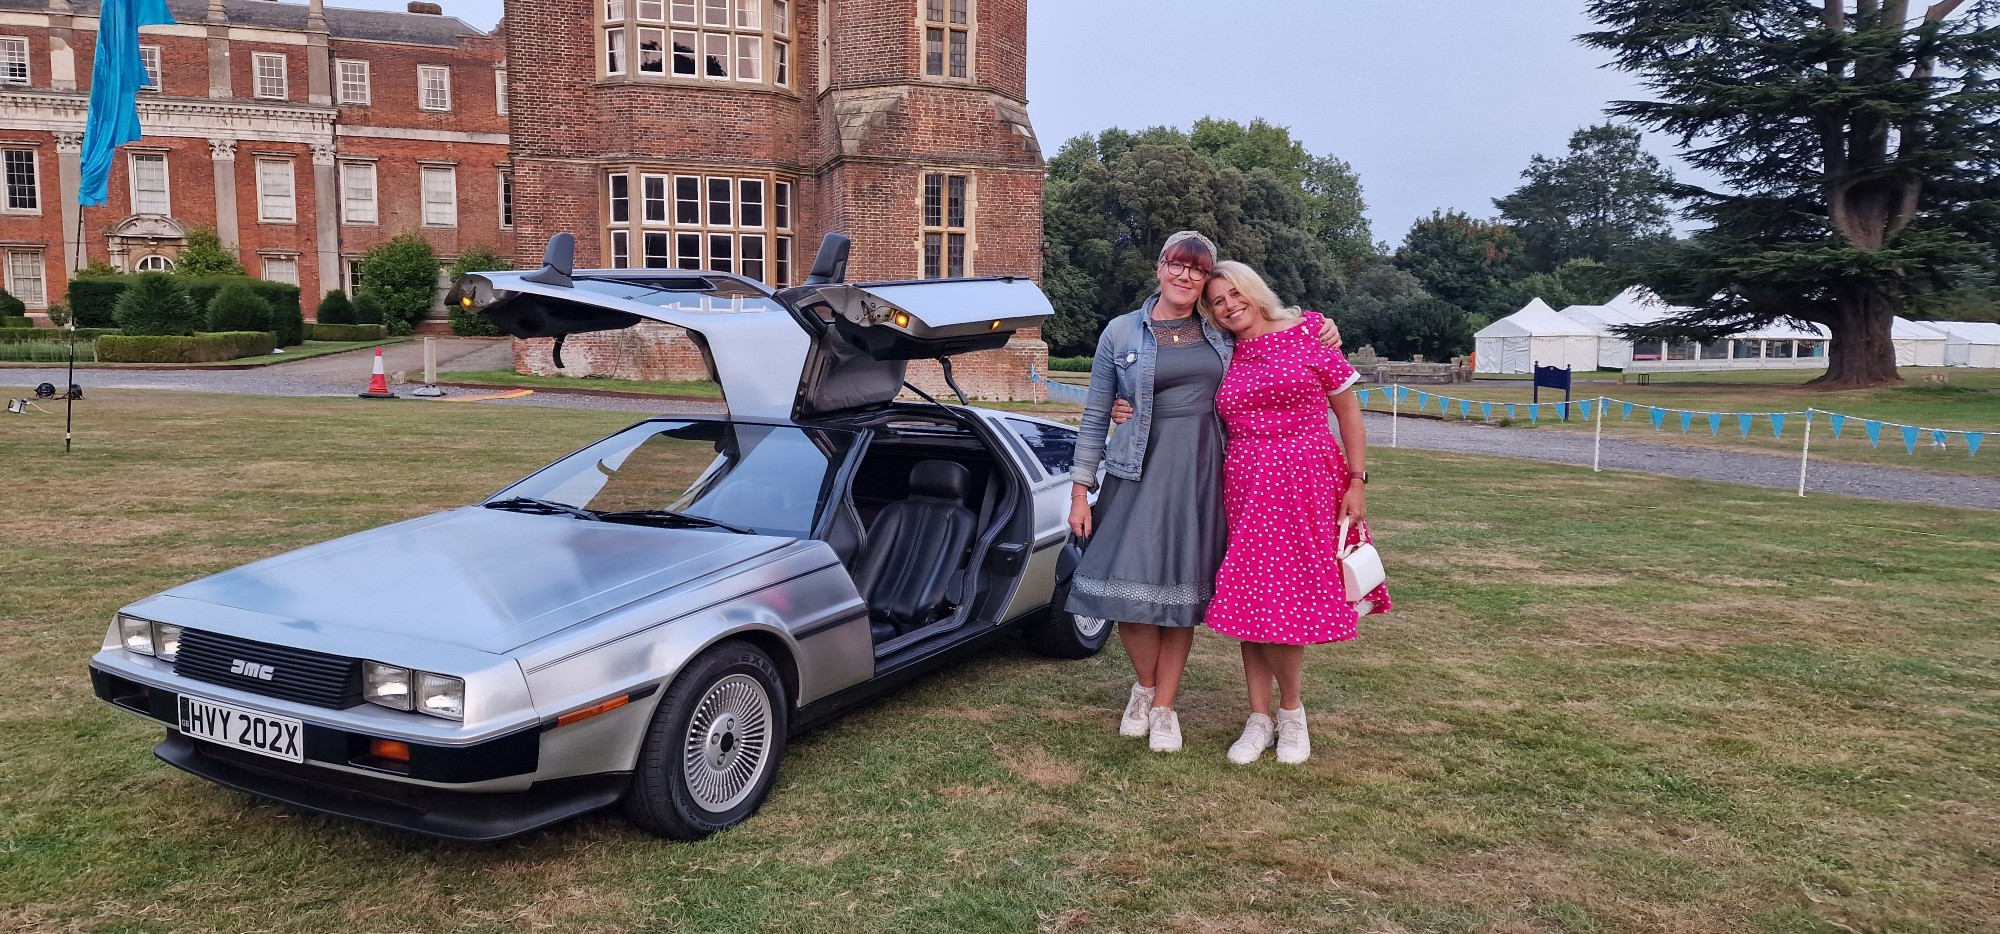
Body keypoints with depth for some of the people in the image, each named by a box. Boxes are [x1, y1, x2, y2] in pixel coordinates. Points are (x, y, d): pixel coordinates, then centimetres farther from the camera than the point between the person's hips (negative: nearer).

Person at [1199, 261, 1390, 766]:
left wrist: (1357, 481, -3)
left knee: (1288, 601, -4)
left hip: (1308, 486, -3)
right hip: (1246, 490, 3)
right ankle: (1259, 719, 15)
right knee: (1251, 605, 3)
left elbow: (1348, 409, 3)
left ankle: (1291, 711, 18)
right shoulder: (1222, 360, 10)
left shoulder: (1307, 335, 1)